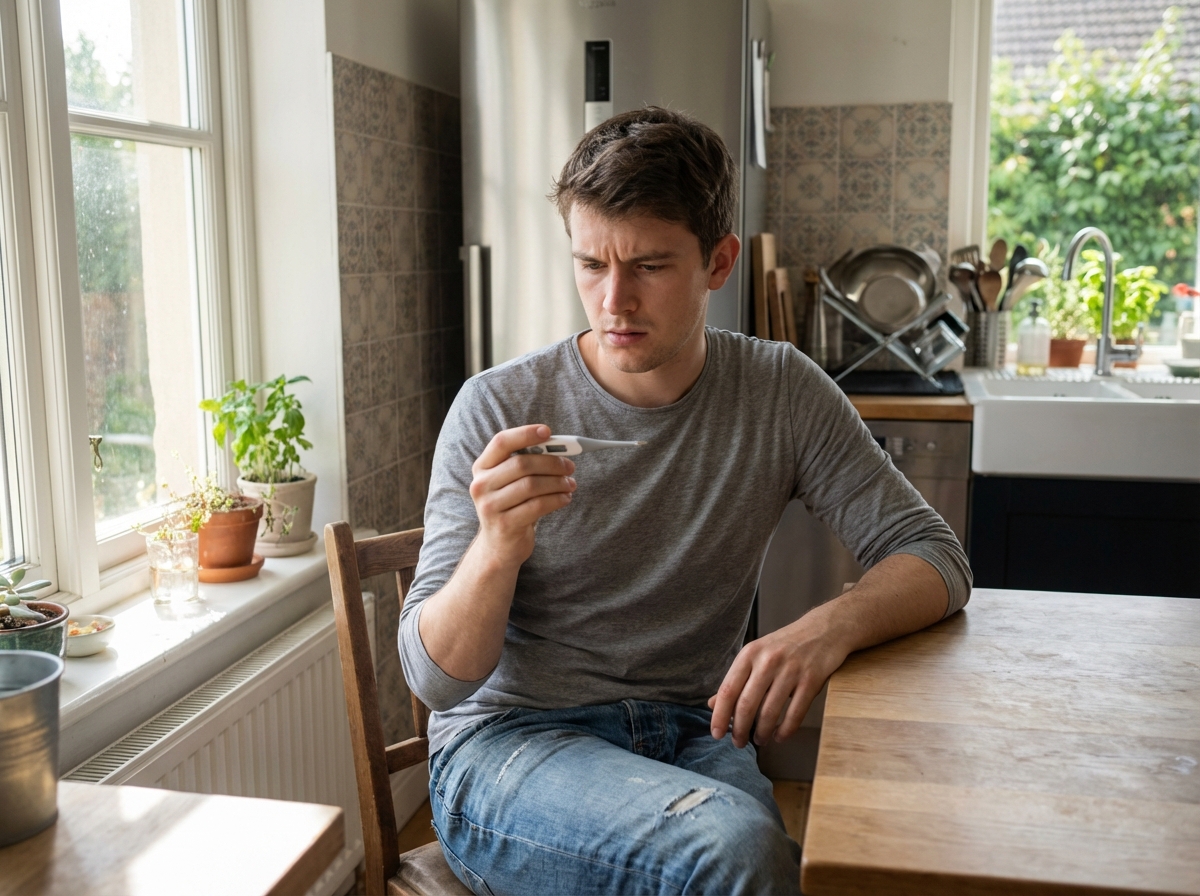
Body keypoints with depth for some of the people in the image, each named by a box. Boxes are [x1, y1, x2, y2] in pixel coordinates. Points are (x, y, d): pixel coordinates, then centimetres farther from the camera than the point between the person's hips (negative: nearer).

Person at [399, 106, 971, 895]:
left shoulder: (782, 394, 0)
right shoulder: (498, 409, -8)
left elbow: (935, 556, -1)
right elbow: (436, 677, -7)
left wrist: (831, 626, -23)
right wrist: (498, 548, -29)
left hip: (691, 736, 3)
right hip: (511, 741, -2)